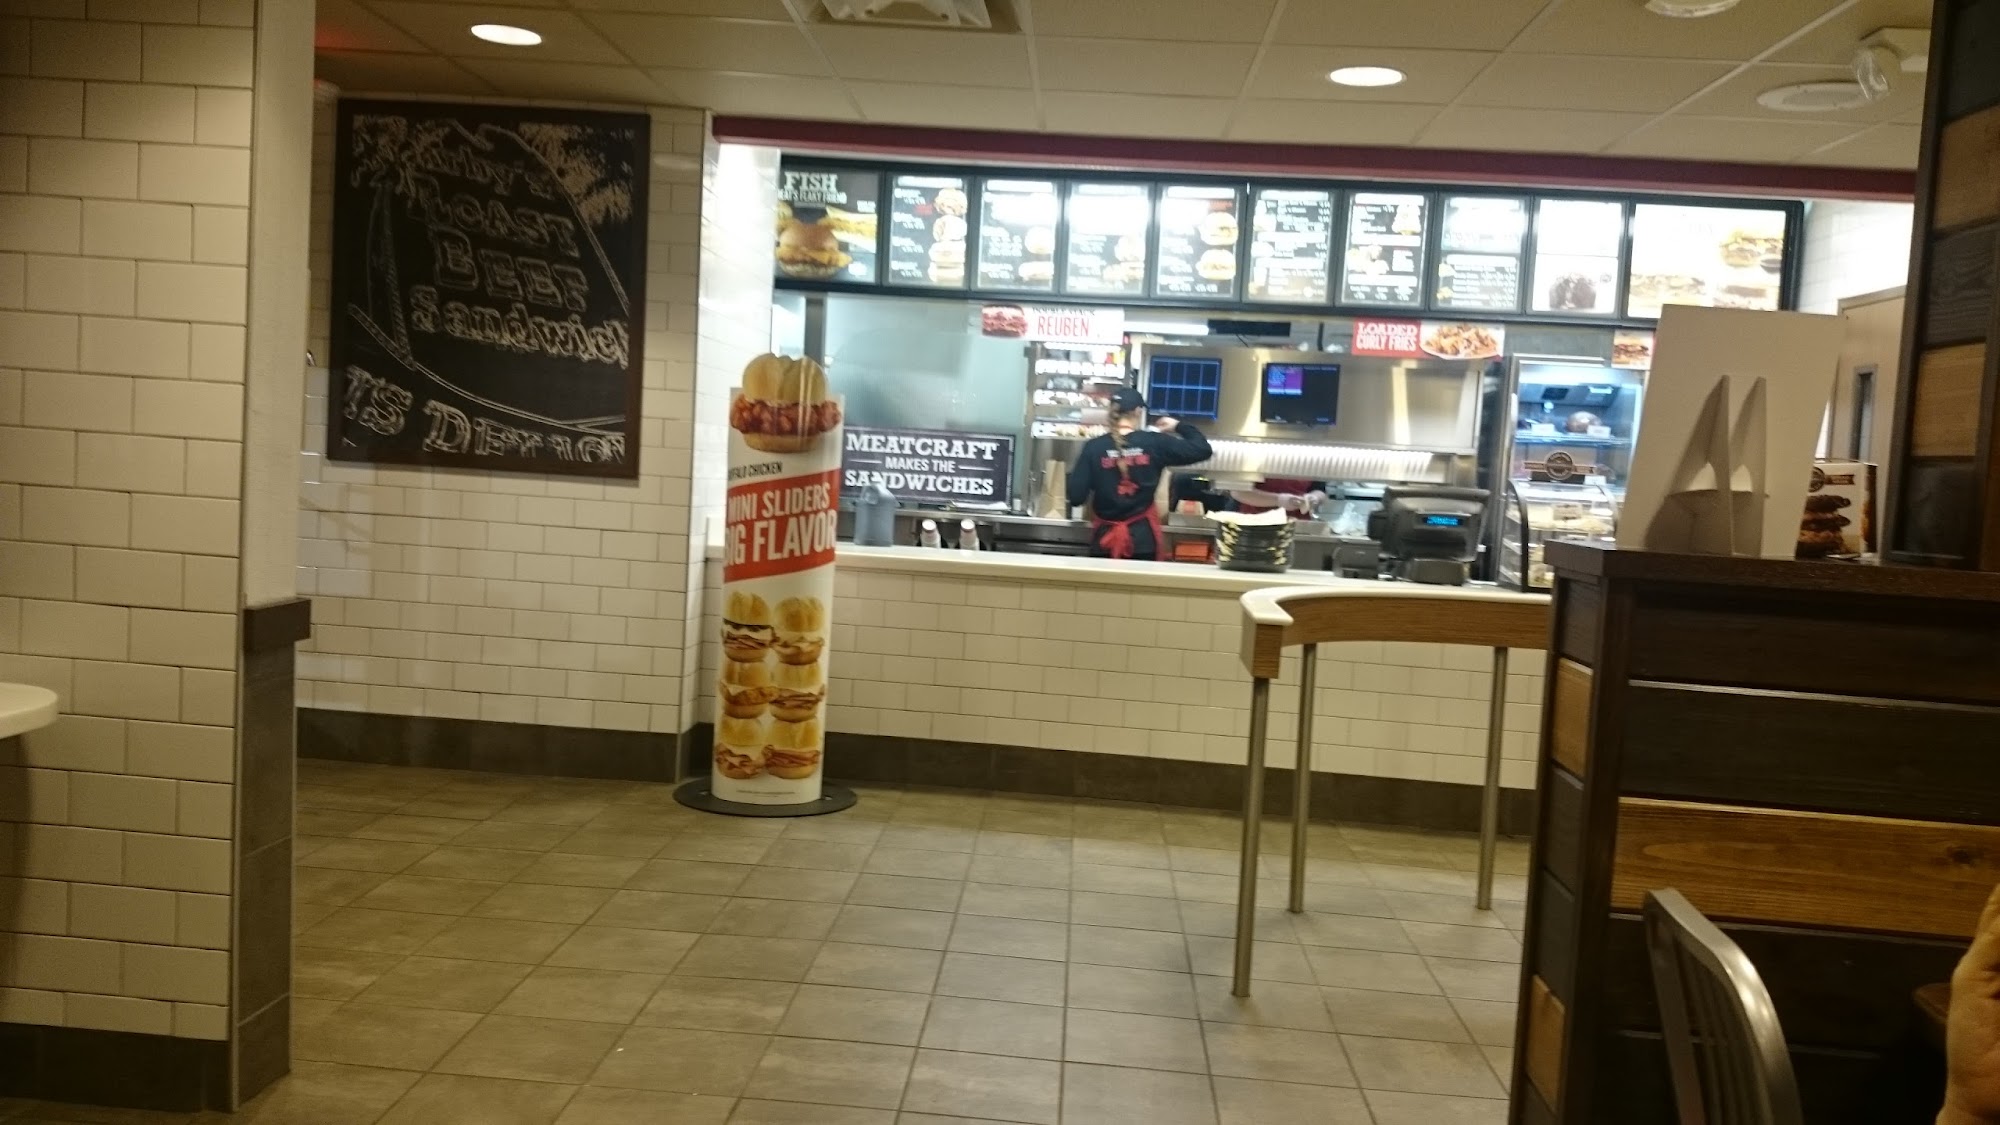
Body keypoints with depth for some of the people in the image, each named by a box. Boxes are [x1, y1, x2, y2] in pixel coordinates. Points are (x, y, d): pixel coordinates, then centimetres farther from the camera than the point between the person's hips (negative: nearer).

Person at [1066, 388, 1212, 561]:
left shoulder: (1094, 447, -6)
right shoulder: (1154, 443, -6)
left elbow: (1076, 497, -8)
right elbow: (1202, 450, -1)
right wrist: (1179, 426, 15)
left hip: (1105, 539, 1)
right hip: (1143, 538, 0)